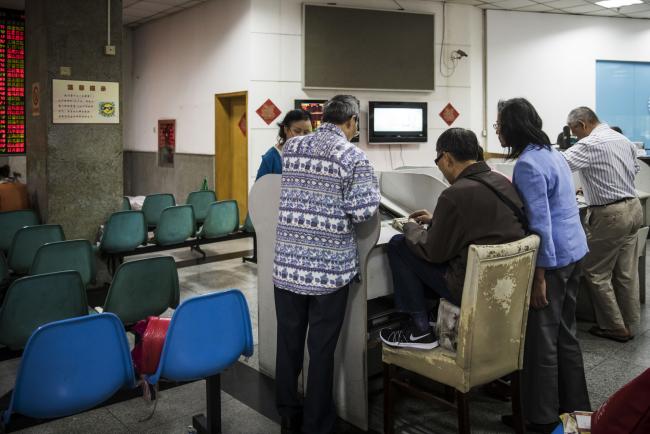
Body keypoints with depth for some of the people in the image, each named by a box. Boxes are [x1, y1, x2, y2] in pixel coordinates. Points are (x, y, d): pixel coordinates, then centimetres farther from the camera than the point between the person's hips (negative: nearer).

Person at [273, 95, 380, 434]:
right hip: (329, 267, -4)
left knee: (288, 343, 15)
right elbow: (361, 211, -12)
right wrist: (370, 187, 7)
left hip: (288, 263, 4)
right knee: (321, 349, 7)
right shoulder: (353, 156, -7)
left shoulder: (291, 146, 8)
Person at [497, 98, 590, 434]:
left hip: (551, 257, -10)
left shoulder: (527, 164, -19)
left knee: (541, 337, 2)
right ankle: (573, 404, 30)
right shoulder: (551, 153, 12)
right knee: (564, 331, 18)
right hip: (573, 251, 10)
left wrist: (540, 274, -20)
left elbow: (540, 223, -22)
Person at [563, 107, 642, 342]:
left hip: (609, 215, -8)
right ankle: (628, 321, 26)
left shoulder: (589, 145, -18)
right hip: (633, 207, 9)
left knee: (596, 272, 4)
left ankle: (615, 327, 11)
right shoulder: (624, 140, 9)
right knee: (626, 271, 16)